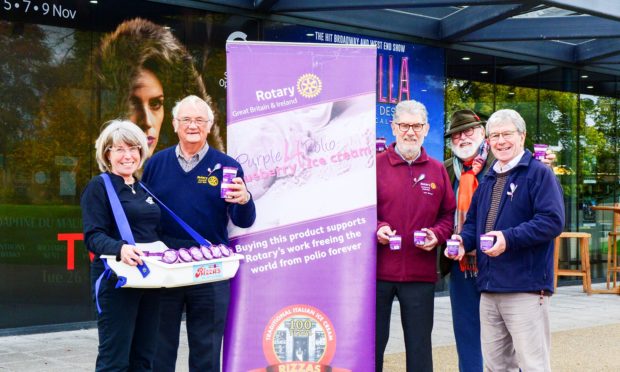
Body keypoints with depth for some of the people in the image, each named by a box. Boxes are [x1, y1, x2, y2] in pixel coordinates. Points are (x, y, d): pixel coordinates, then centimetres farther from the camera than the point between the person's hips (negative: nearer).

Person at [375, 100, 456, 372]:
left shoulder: (437, 170, 10)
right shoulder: (375, 165, 0)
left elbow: (449, 214, 12)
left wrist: (437, 234, -6)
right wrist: (376, 228, -17)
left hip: (421, 272, 2)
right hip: (378, 269, -2)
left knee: (420, 345, 10)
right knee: (373, 342, 6)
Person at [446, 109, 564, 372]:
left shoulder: (539, 174, -5)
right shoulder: (488, 180, 18)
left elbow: (552, 221, -16)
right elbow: (473, 222, 25)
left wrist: (509, 238, -25)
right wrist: (464, 241, 3)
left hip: (526, 288, -7)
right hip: (489, 289, 7)